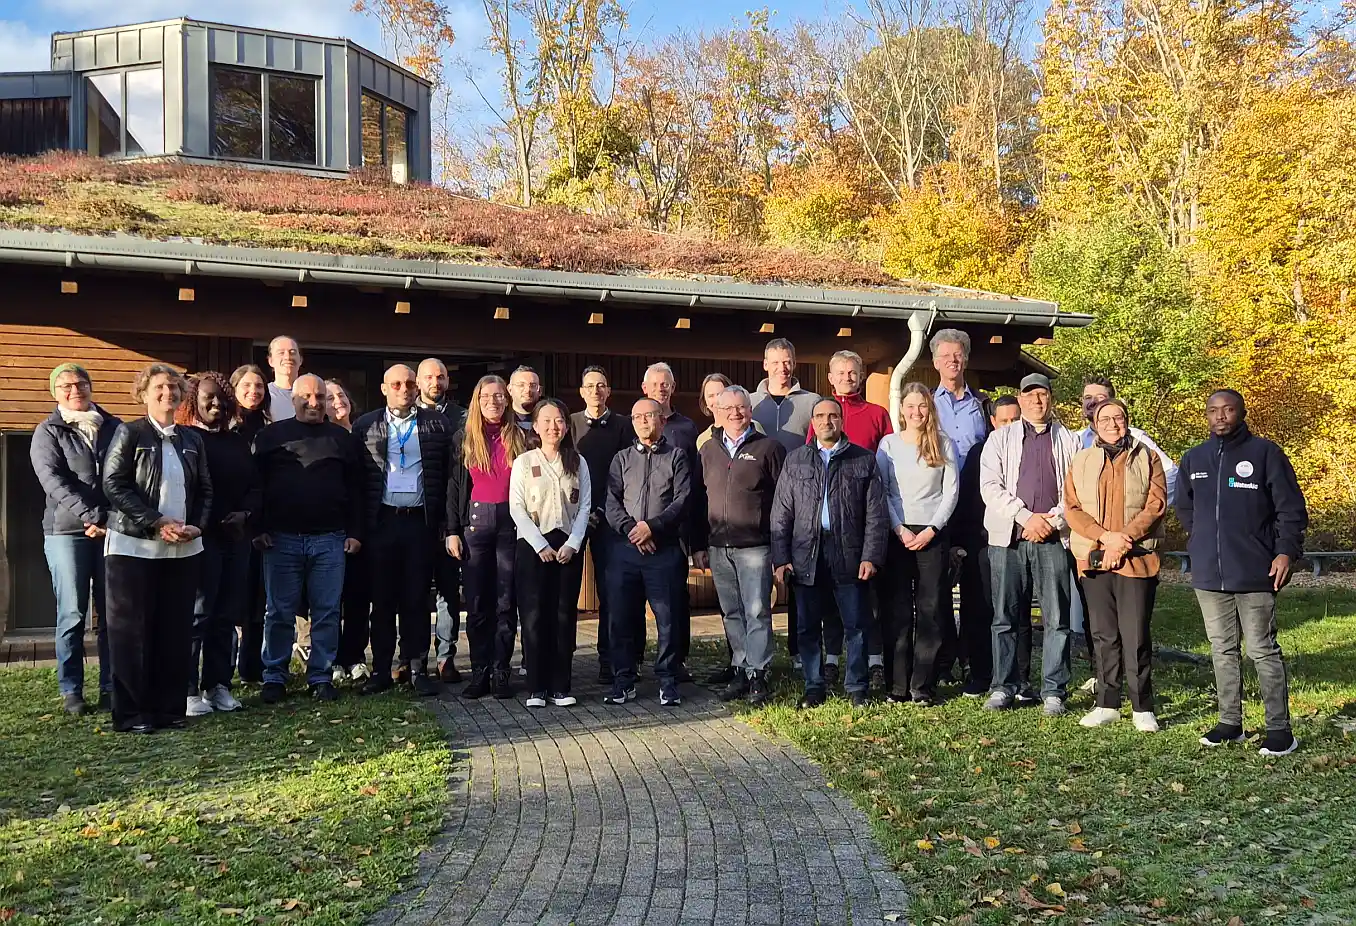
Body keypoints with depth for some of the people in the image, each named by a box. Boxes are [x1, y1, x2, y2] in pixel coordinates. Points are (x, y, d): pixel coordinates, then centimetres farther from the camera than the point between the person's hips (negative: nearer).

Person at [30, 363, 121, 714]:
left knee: (113, 612, 2)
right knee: (72, 613, -1)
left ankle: (111, 688, 9)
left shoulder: (113, 427, 12)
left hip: (112, 529, 2)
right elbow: (53, 480, -7)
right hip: (67, 530, -2)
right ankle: (71, 691, 8)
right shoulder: (48, 432, 6)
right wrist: (90, 516, -18)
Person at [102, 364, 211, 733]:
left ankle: (169, 708, 14)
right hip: (134, 547, -4)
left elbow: (204, 489, 15)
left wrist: (197, 526, -3)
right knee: (132, 630, 0)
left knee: (176, 630, 6)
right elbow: (114, 485, -9)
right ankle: (131, 714, 7)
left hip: (183, 549, 5)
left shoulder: (191, 440, 13)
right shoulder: (129, 433, -2)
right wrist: (158, 523, -15)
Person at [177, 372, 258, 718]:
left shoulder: (238, 442, 18)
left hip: (236, 536, 6)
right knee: (196, 614, -5)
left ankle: (219, 685, 17)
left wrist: (245, 512, 0)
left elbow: (254, 484, 17)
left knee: (227, 616, 9)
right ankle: (188, 690, 1)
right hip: (201, 535, -6)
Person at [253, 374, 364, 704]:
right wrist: (259, 528, -4)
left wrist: (355, 532, 3)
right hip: (280, 538, -1)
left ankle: (322, 677, 13)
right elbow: (256, 483, 5)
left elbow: (355, 488, 10)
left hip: (329, 539, 1)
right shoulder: (271, 435, 7)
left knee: (327, 612, 4)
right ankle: (274, 677, 14)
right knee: (280, 612, 5)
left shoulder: (341, 438, 10)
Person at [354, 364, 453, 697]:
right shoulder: (365, 426, 6)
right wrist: (358, 525, -1)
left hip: (420, 521, 0)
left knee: (417, 599, 5)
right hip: (381, 521, 1)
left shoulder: (437, 425, 4)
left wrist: (443, 521, -2)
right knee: (382, 598, 6)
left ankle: (417, 668, 12)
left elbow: (449, 473, 3)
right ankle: (380, 669, 14)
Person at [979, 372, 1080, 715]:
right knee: (1007, 617, 3)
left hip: (1054, 538, 0)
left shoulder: (1068, 440, 13)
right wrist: (1026, 517, -9)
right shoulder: (1000, 438, 12)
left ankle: (1054, 691, 5)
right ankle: (1004, 687, 10)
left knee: (1056, 618, -1)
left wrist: (1052, 520, -9)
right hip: (1008, 537, 0)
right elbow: (990, 486, 1)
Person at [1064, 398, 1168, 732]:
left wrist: (1125, 538, -13)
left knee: (1136, 636, -4)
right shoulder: (1081, 461, 12)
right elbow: (1072, 508, 4)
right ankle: (1107, 705, 16)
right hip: (1094, 559, 3)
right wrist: (1105, 536, -11)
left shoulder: (1147, 458, 7)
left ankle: (1142, 708, 6)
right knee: (1104, 635, 8)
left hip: (1136, 558, -3)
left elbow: (1156, 505, -3)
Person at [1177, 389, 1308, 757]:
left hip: (1255, 574, -5)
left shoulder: (1266, 453, -4)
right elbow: (1184, 508, 22)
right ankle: (1230, 723, 21)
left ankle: (1279, 728, 7)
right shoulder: (1194, 459, 10)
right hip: (1209, 574, 5)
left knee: (1263, 650, -1)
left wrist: (1286, 551, -14)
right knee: (1222, 650, 12)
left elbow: (1292, 509, -5)